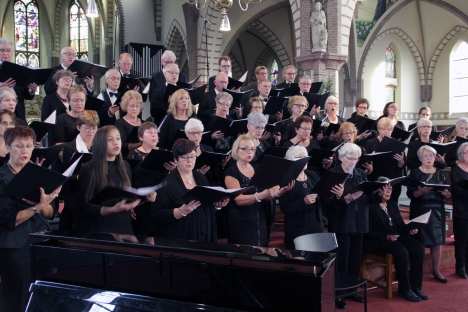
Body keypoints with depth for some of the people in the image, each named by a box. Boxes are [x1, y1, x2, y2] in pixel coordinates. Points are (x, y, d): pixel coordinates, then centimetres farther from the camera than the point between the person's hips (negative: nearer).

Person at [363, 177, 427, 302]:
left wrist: (409, 230, -5)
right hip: (378, 241, -7)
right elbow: (368, 232, -12)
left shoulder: (392, 204, 16)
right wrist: (387, 236, -22)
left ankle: (415, 286, -7)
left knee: (419, 248, -17)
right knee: (402, 251, -32)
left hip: (397, 236, 7)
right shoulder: (371, 206, -8)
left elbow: (400, 224, 17)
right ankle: (404, 289, -16)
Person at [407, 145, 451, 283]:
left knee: (437, 240, 2)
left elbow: (448, 195, 6)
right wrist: (421, 191, -26)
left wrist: (446, 193, -16)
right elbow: (410, 194, -8)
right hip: (419, 211, -3)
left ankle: (436, 270, 14)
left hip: (437, 211, 3)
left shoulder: (440, 173, 10)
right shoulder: (415, 173, 1)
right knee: (419, 241, -6)